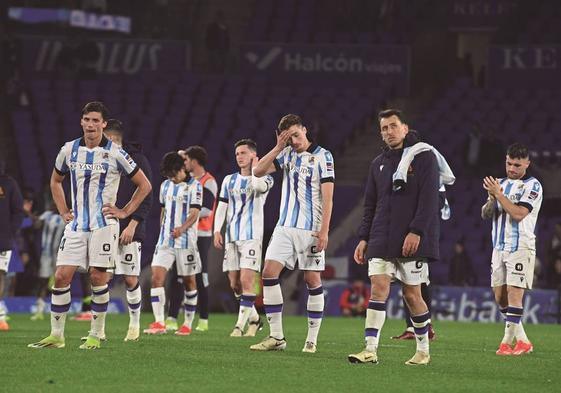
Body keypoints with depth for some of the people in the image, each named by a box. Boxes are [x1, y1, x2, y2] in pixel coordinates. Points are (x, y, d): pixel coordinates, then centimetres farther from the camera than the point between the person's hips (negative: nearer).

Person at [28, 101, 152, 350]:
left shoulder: (115, 154, -6)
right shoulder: (69, 150, 6)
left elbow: (144, 185, 3)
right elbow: (55, 181, 24)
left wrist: (124, 212, -2)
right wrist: (63, 211, 14)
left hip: (103, 224, -4)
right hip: (76, 225, 4)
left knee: (98, 277, -5)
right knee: (61, 276, -3)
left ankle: (95, 336, 5)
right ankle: (56, 336, 3)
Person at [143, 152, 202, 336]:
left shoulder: (194, 186, -5)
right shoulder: (165, 186, 14)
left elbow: (194, 213, -14)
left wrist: (182, 228, -31)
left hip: (186, 241, -5)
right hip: (165, 241, 5)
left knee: (188, 281, 4)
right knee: (157, 278, -11)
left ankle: (188, 324, 13)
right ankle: (159, 323, -15)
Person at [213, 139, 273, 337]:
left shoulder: (264, 178, 1)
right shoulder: (229, 180, 15)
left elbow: (260, 186, -24)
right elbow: (222, 207, 14)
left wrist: (255, 168, -7)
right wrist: (217, 230, 2)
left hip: (252, 236, -5)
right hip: (231, 237, 5)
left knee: (246, 280, -15)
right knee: (235, 284, 5)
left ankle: (241, 324, -13)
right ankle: (254, 318, 21)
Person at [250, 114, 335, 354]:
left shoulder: (322, 156, -5)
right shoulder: (287, 154, 10)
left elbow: (327, 197, -9)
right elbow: (258, 172, 3)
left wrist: (324, 231, -15)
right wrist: (278, 147, -5)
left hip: (311, 229, -5)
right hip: (286, 226, 5)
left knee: (312, 279, -1)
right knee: (269, 273, -7)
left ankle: (312, 340, 6)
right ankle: (276, 337, -4)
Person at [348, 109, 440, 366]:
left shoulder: (423, 157, -2)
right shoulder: (379, 163, 17)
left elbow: (428, 198, -10)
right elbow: (370, 205, 20)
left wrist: (416, 232, -19)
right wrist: (364, 238, 11)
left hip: (412, 240, -5)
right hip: (381, 239, 5)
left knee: (412, 294, 0)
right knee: (378, 288, -8)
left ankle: (423, 350, 15)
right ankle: (370, 349, -14)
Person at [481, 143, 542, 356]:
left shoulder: (532, 186, -5)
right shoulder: (501, 184, 17)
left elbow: (518, 214, -17)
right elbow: (485, 214, 14)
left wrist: (498, 194, -16)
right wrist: (492, 199, -6)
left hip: (520, 247, -7)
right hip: (499, 247, 7)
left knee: (514, 293, -12)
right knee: (500, 296, 6)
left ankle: (507, 341, -11)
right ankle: (523, 341, 14)